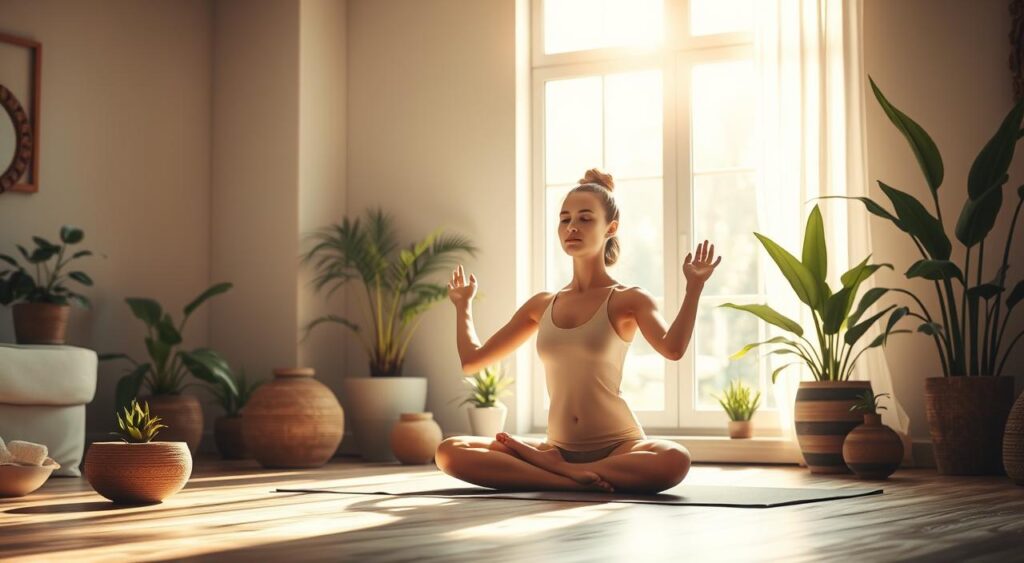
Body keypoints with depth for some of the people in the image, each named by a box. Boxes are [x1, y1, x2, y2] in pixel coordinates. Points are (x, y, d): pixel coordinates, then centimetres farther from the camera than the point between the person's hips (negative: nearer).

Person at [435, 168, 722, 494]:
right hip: (559, 447, 3)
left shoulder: (629, 300, 0)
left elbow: (672, 349, -22)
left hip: (618, 447, -3)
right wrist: (463, 303, 25)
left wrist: (694, 288, -29)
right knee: (449, 452, -21)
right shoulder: (541, 305, 13)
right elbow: (472, 360, 19)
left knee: (675, 461, -39)